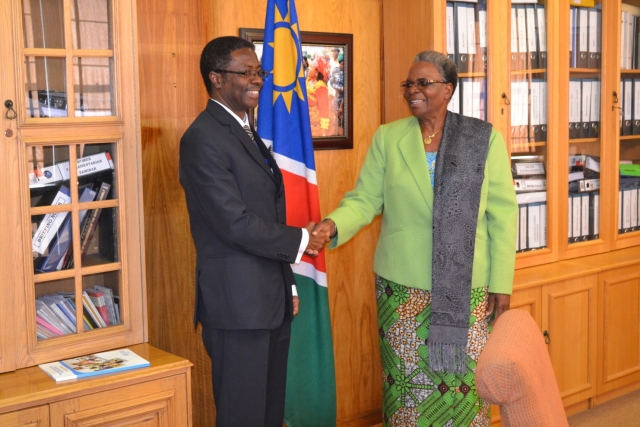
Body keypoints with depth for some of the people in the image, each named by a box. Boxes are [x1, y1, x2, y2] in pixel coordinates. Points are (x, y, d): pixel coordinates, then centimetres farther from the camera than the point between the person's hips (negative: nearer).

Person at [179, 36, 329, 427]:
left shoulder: (248, 132, 15)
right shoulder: (204, 139, -15)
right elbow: (236, 224, -21)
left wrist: (288, 285, 16)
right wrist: (300, 240, -9)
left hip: (272, 299, 9)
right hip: (238, 302, -9)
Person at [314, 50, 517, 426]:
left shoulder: (484, 138, -1)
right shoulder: (387, 137, 4)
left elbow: (502, 214, -1)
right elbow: (365, 199, 2)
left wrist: (501, 283, -3)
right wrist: (333, 224, -19)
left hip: (467, 287, -1)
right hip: (403, 286, 1)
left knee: (463, 382, 6)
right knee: (407, 382, 10)